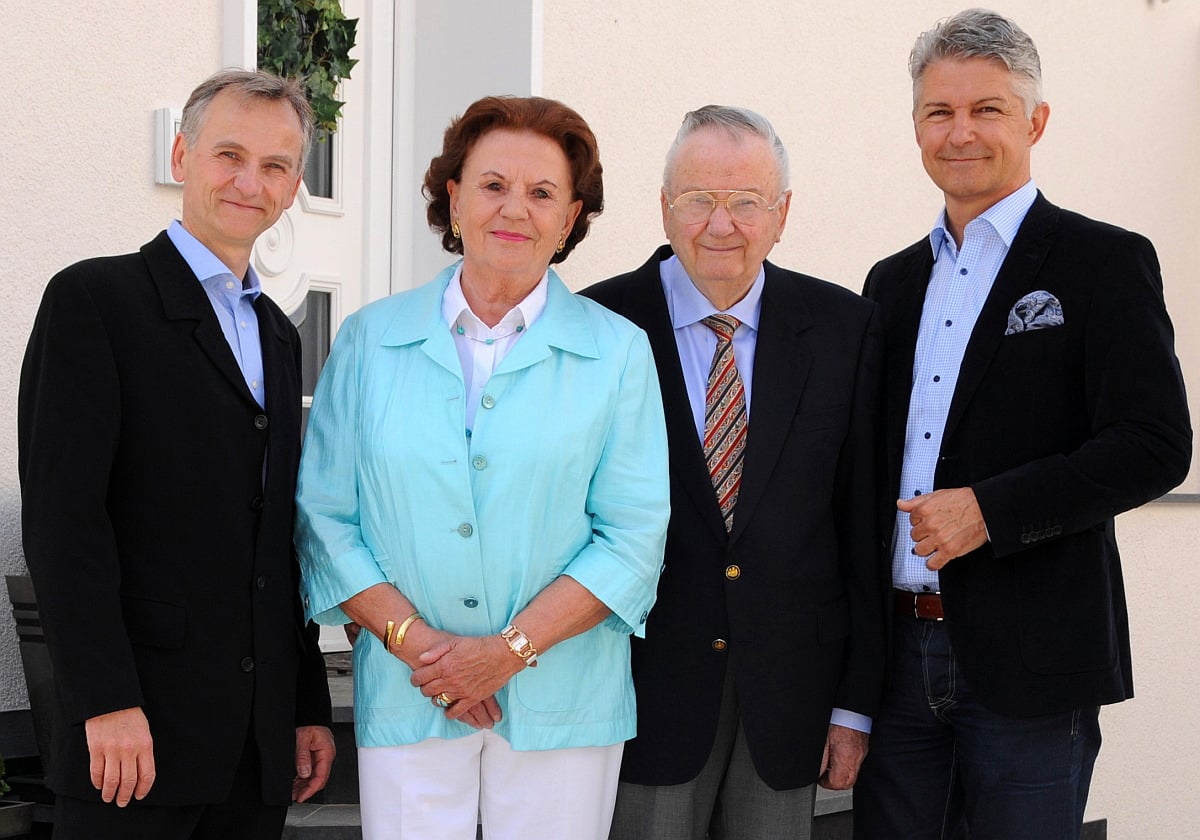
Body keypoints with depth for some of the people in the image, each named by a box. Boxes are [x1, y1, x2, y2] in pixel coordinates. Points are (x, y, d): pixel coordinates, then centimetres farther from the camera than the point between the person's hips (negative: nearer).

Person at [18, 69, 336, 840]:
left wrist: (310, 706, 15)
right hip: (139, 725, -6)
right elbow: (61, 511, -12)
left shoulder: (279, 336, 18)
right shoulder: (95, 299, -4)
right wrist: (107, 702, -18)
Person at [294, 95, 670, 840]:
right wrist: (412, 639, -9)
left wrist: (510, 649, -11)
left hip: (562, 702, 0)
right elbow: (324, 518, 4)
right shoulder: (371, 341, 7)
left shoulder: (617, 352, 3)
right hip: (405, 699, 1)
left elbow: (634, 537, -2)